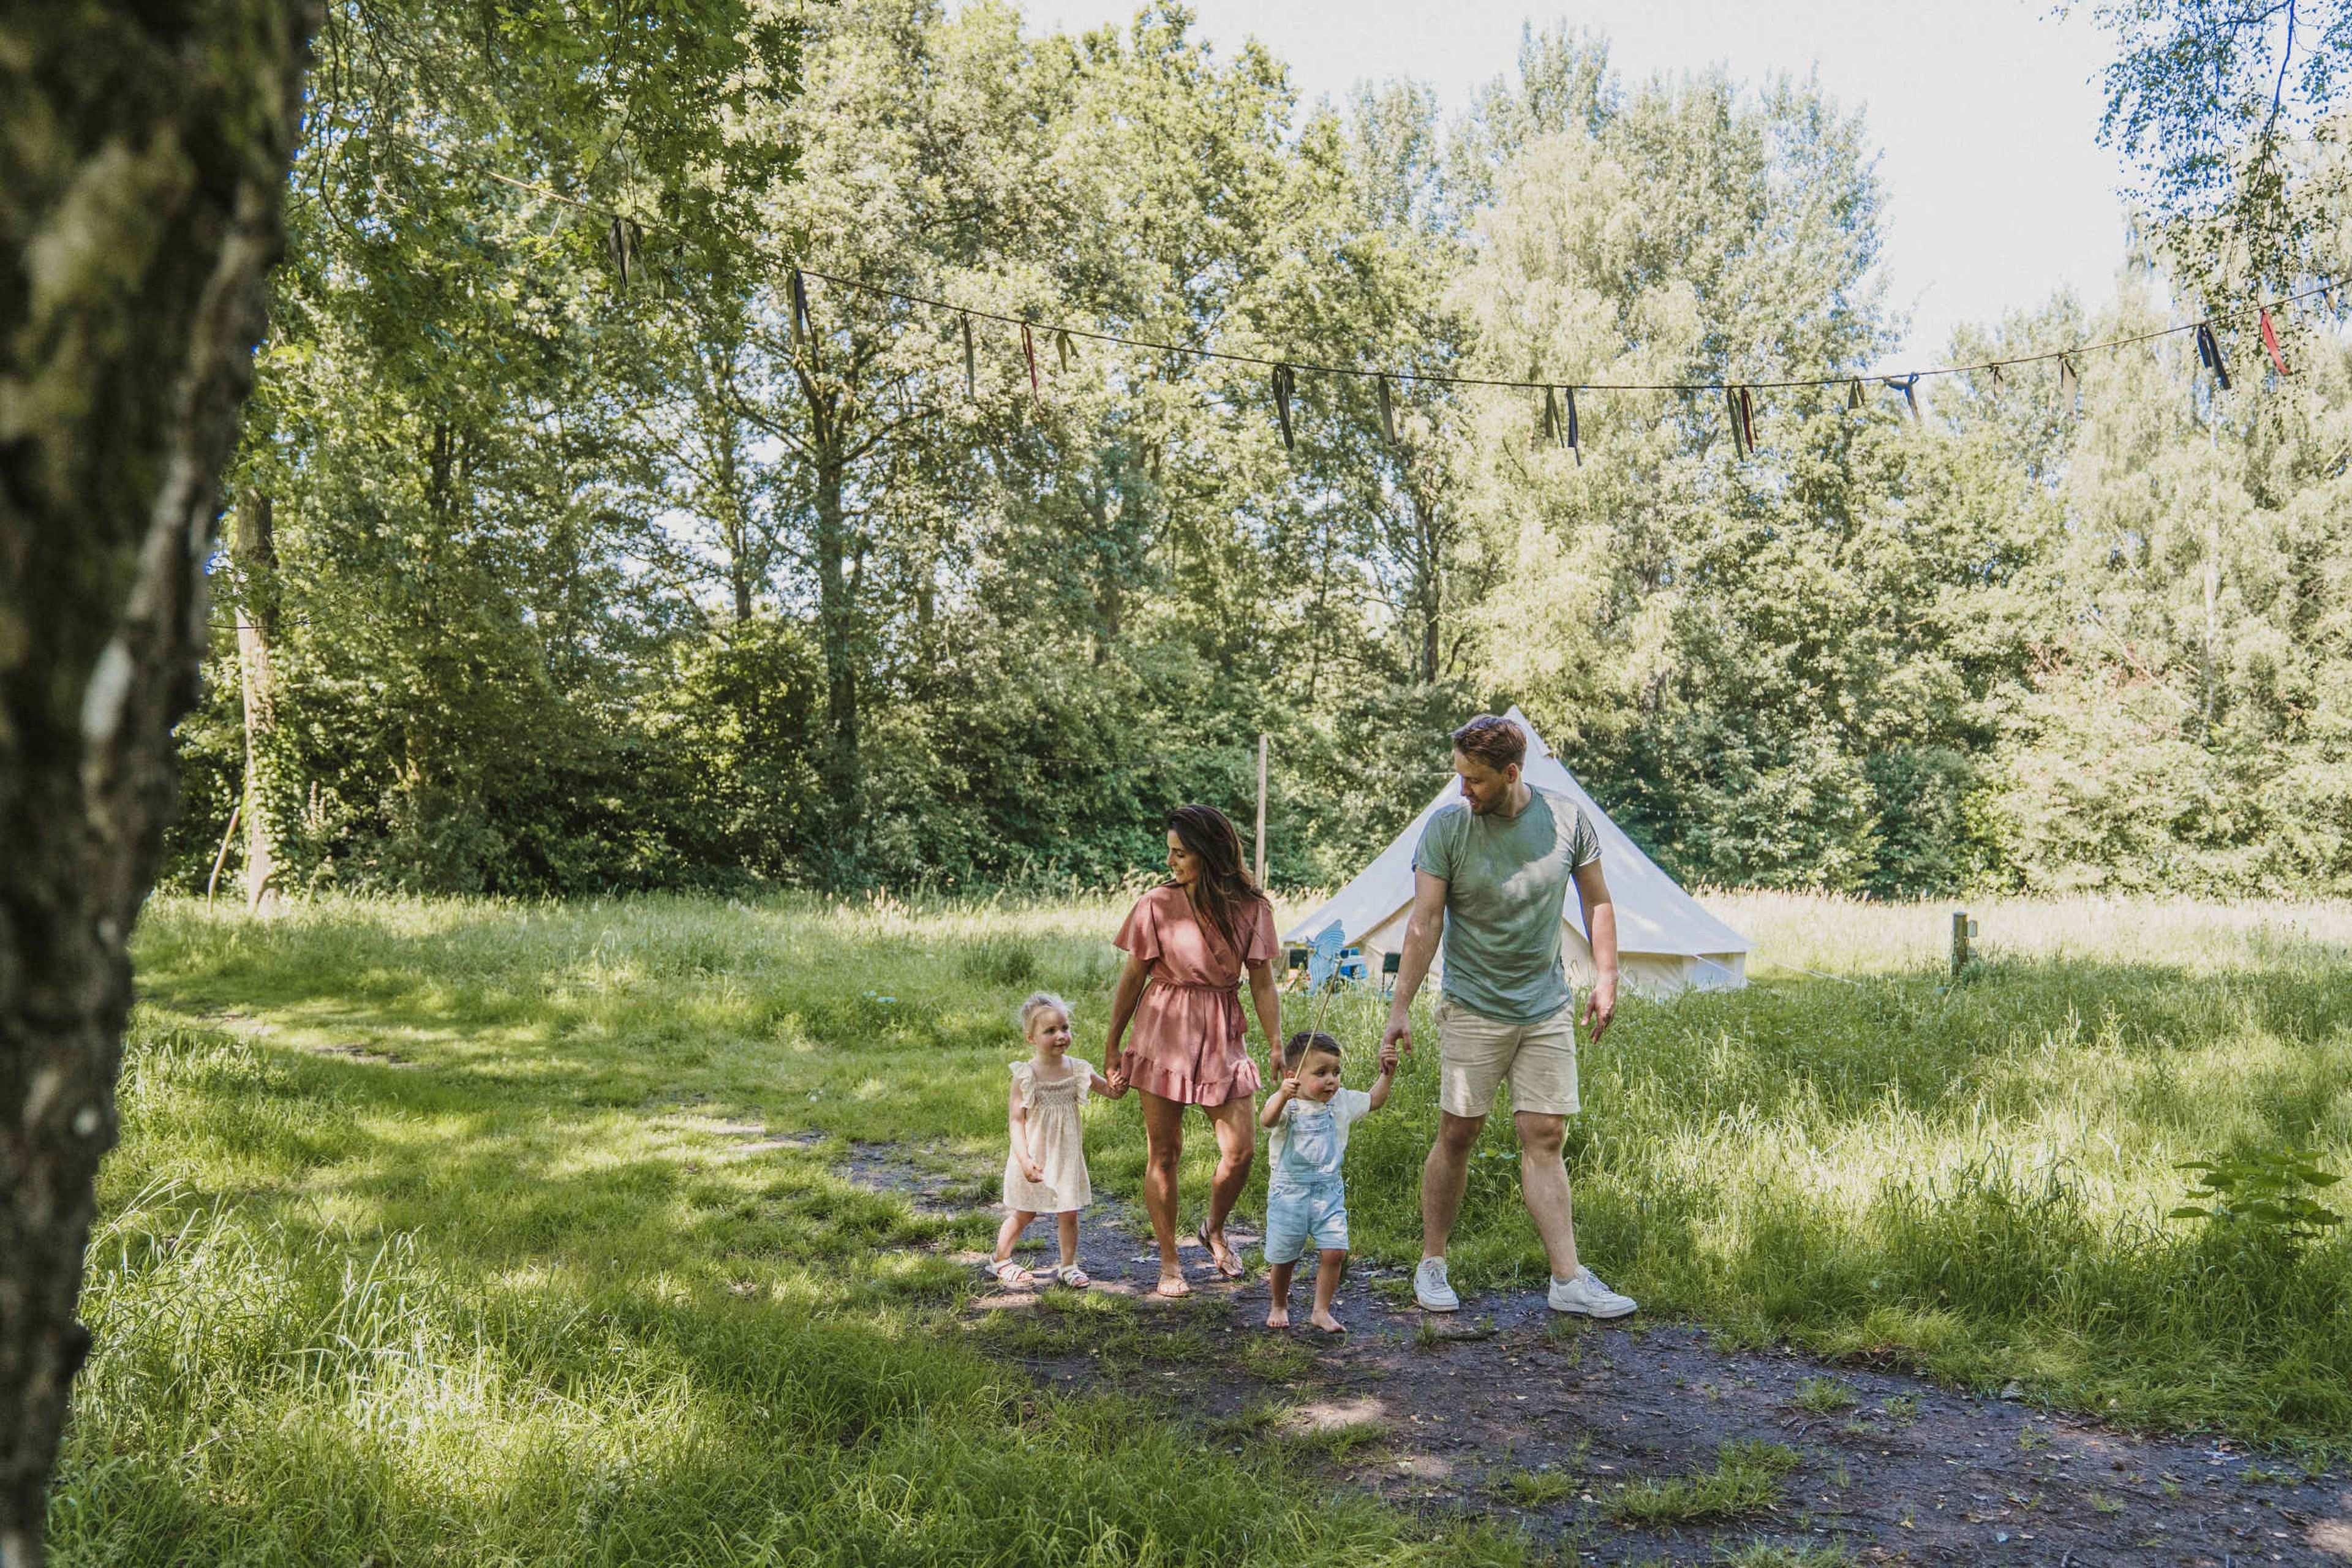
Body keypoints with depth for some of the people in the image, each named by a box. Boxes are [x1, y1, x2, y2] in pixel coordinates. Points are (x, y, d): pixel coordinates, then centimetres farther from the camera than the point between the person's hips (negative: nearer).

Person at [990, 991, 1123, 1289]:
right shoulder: (1026, 1075, -14)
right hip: (1034, 1159, -3)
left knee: (1069, 1214, 7)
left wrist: (1118, 1085, -18)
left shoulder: (1078, 1069, -2)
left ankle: (1068, 1266, 25)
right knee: (1023, 1214, 10)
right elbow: (1016, 1120, -14)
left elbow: (1111, 1092, 6)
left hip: (1067, 1156, 3)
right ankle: (1001, 1260, 31)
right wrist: (1025, 1160, -22)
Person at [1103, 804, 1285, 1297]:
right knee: (1163, 1151, 3)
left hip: (1223, 1035, 2)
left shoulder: (1251, 909, -1)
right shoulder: (1156, 905, -5)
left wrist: (1277, 1047, -5)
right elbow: (1132, 979, 2)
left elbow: (1262, 984, 2)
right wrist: (1112, 1045, 6)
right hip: (1164, 1033, -2)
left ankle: (1214, 1230, 29)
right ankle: (1169, 1262, 18)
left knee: (1241, 1150, -1)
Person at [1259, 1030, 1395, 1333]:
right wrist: (1283, 1097, -52)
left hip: (1329, 1191, 3)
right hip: (1289, 1191, -3)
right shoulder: (1287, 1104, -12)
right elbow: (1267, 1120, -33)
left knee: (1334, 1252, -8)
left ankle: (1322, 1311, 7)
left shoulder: (1342, 1102, 4)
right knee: (1284, 1257, 7)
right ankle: (1279, 1306, 33)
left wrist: (1386, 1074, 3)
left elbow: (1374, 1101, 18)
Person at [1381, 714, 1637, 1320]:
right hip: (1472, 1009, -2)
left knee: (1545, 1139, 1)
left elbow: (1597, 901, 11)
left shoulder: (1567, 819, -2)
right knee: (1457, 1136, 2)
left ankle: (1570, 1281, 5)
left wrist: (1606, 979, 7)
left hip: (1547, 1009, 2)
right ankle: (1431, 1265, 16)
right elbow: (1424, 921, -9)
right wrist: (1399, 1008, -13)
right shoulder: (1446, 826, -8)